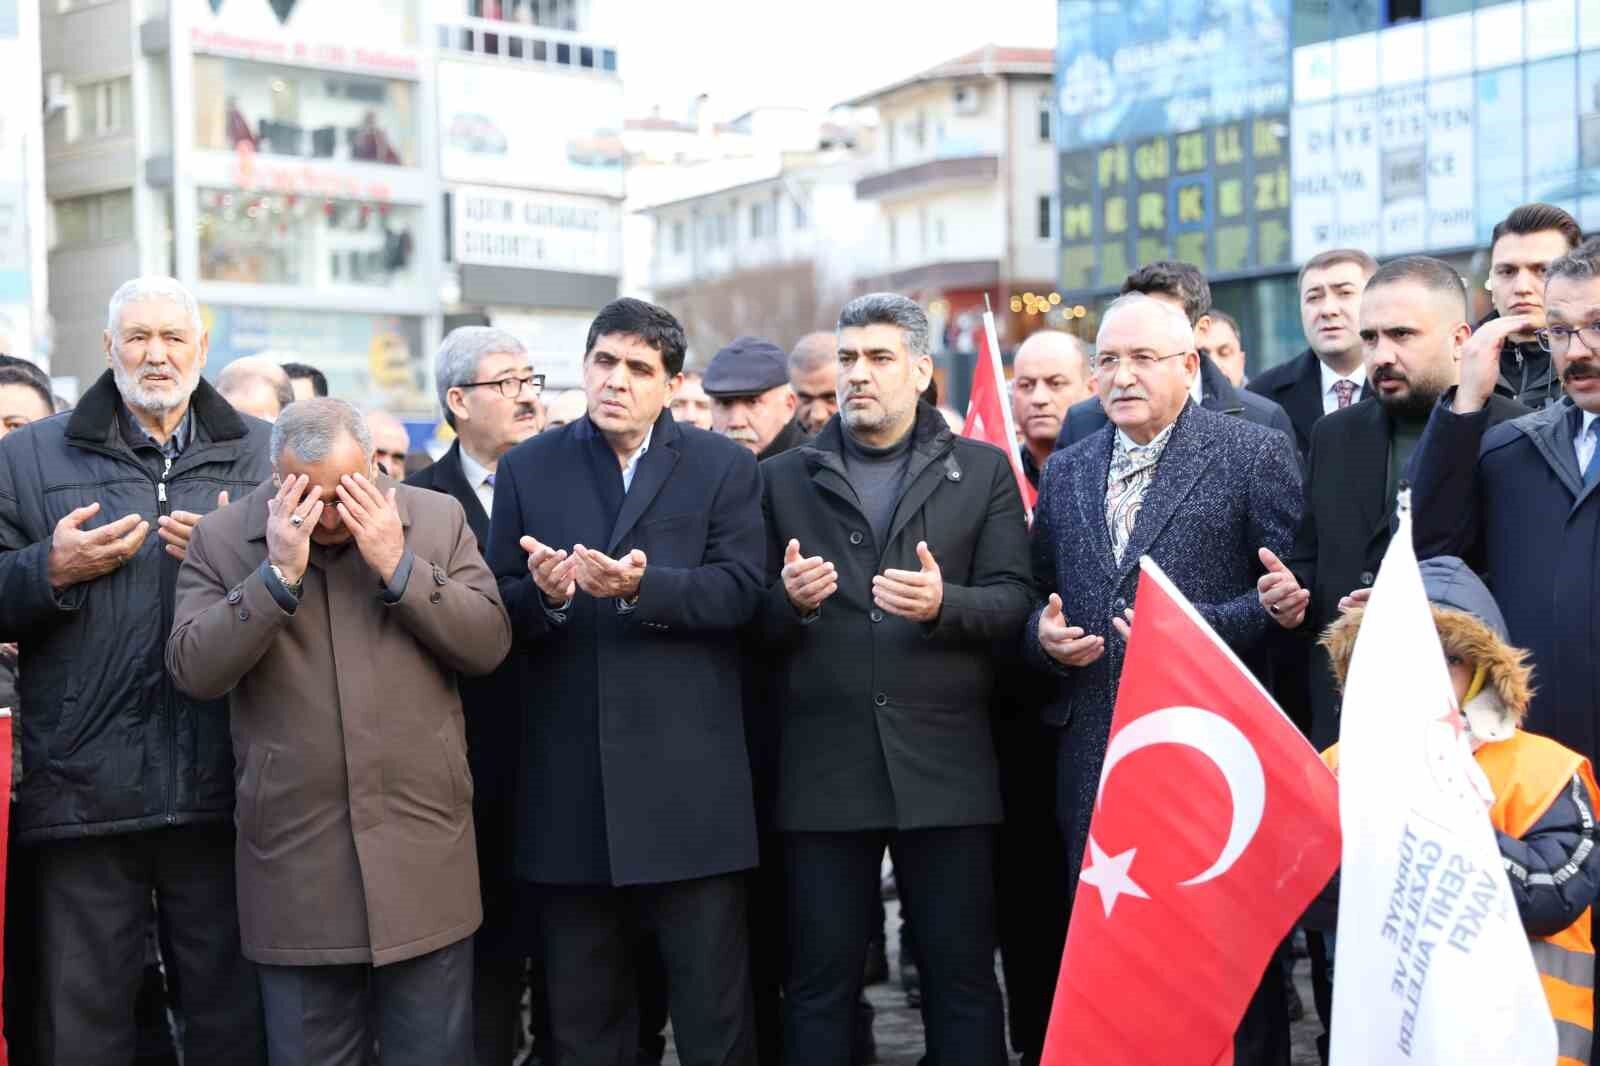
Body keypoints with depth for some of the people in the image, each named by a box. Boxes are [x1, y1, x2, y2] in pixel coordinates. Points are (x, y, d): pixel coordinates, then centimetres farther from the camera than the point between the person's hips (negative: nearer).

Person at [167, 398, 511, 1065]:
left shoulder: (437, 520, 4)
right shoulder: (221, 540, 1)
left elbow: (488, 644, -3)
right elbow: (194, 671, -9)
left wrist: (398, 567, -14)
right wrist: (278, 573, -17)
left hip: (424, 855, 1)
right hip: (295, 863, 0)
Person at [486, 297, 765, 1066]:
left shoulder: (723, 466, 5)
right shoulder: (528, 468, 10)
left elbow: (738, 591, -8)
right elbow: (498, 607, 3)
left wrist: (643, 587, -23)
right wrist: (544, 595, -18)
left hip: (688, 778, -2)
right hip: (568, 780, 2)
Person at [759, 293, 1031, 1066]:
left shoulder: (982, 471, 8)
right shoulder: (783, 478, 11)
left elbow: (1012, 602, -1)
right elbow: (756, 624, 7)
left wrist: (944, 604, -20)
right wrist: (788, 599, -15)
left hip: (945, 763, -1)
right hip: (823, 764, 1)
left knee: (963, 978, 5)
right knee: (818, 984, 6)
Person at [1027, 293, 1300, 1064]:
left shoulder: (1255, 453, -1)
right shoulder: (1065, 472, 15)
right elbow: (1040, 595, 21)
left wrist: (1196, 626, -18)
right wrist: (1044, 633, -1)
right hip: (1094, 760, 5)